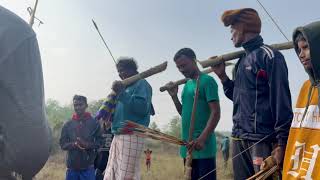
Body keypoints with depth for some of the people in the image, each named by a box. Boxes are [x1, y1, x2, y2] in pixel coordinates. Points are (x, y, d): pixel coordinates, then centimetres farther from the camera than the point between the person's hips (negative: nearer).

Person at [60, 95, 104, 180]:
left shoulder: (94, 123, 1)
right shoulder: (67, 124, 7)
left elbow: (100, 141, 0)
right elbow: (62, 143, 5)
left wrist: (87, 144, -18)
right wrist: (74, 144, -15)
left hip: (88, 167, -2)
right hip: (72, 167, 2)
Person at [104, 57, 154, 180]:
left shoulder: (141, 84, -2)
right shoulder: (126, 86, 23)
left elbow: (143, 108, -18)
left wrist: (122, 93, -19)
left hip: (131, 136, -9)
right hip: (118, 136, 9)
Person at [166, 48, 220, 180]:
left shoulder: (207, 81, -7)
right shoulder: (187, 85, 16)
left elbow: (215, 113, -15)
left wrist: (202, 138, -25)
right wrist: (174, 96, 5)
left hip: (202, 145, -8)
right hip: (188, 145, 8)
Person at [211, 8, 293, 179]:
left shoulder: (269, 55, -5)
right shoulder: (243, 60, 18)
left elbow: (281, 99, -12)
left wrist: (281, 142, -16)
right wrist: (222, 76, 12)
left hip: (263, 138, -8)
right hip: (239, 138, 8)